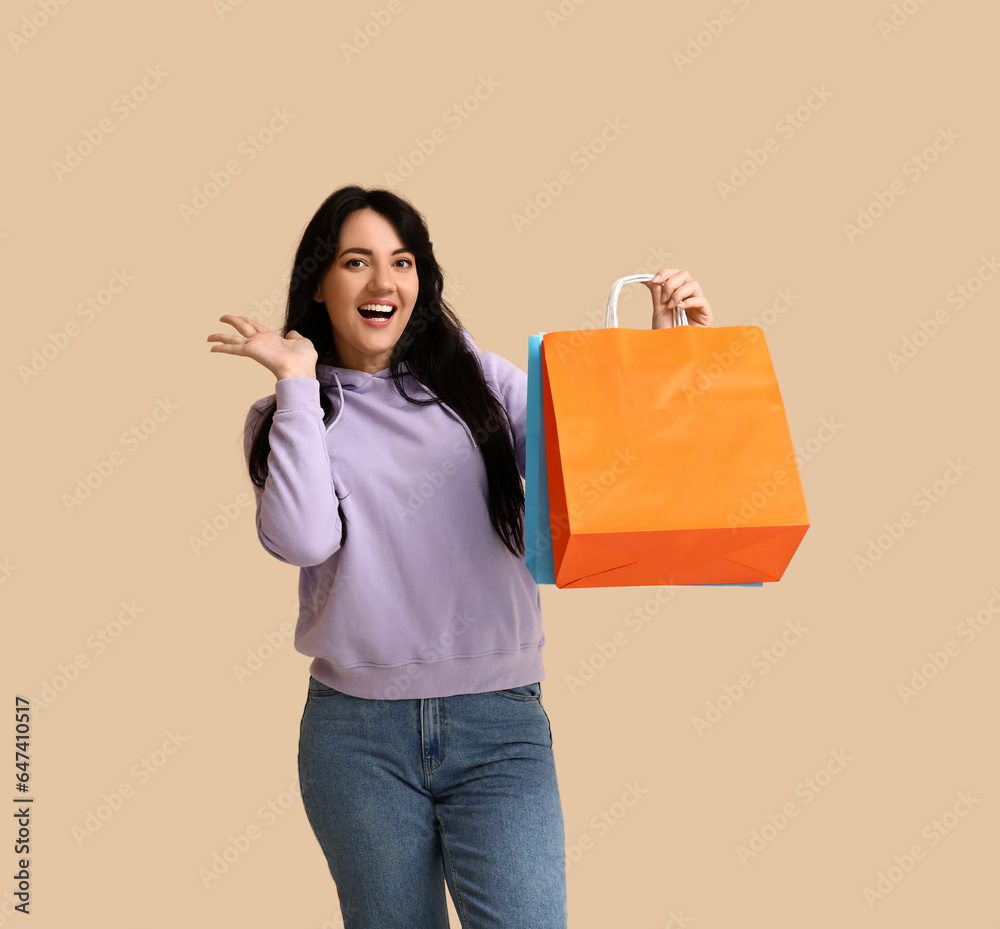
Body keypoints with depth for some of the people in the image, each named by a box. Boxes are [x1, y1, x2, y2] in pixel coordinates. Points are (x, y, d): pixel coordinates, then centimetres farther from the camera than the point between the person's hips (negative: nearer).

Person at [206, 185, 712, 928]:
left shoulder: (477, 378, 6)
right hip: (358, 734, 0)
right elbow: (303, 540, -14)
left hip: (499, 725, 0)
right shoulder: (286, 416, 4)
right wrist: (298, 382, -8)